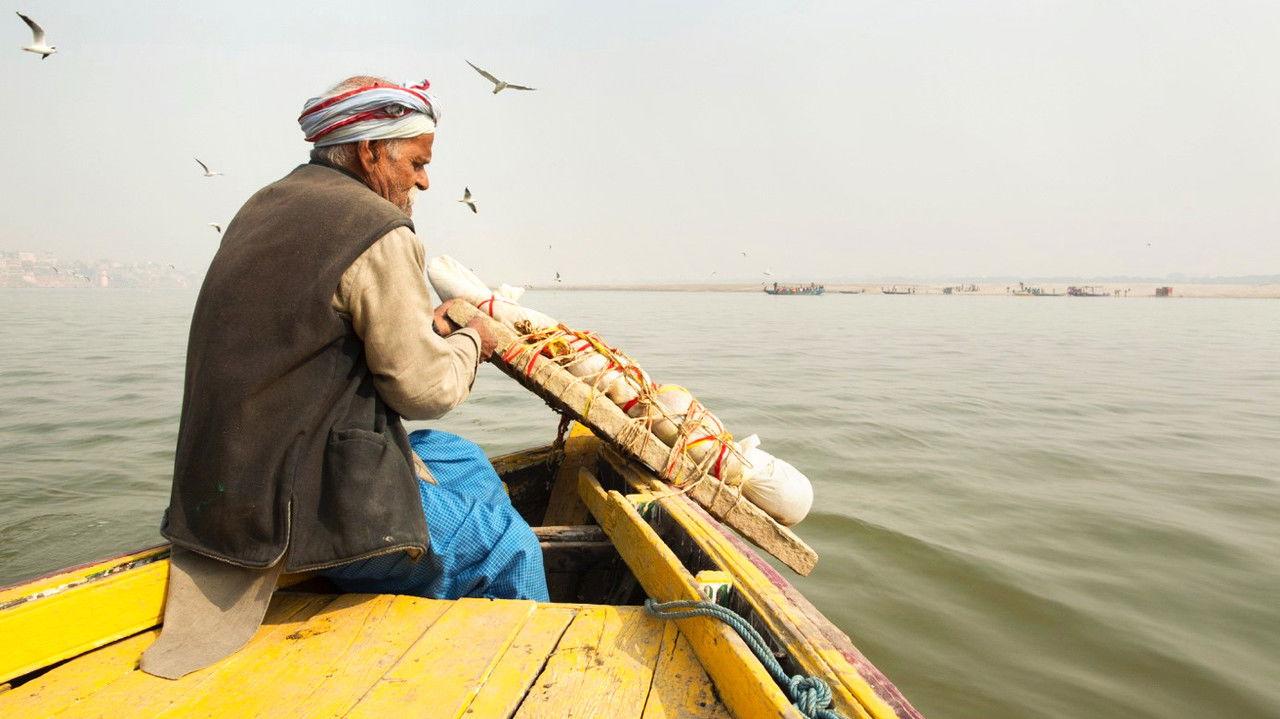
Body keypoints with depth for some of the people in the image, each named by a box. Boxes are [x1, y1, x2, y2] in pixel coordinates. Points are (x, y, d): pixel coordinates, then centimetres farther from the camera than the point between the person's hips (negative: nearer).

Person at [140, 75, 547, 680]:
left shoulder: (264, 208, 12)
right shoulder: (376, 229, -17)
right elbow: (425, 388, -17)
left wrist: (425, 327, 14)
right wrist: (469, 343, 3)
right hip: (312, 505, -10)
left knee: (461, 460, 24)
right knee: (511, 549, 4)